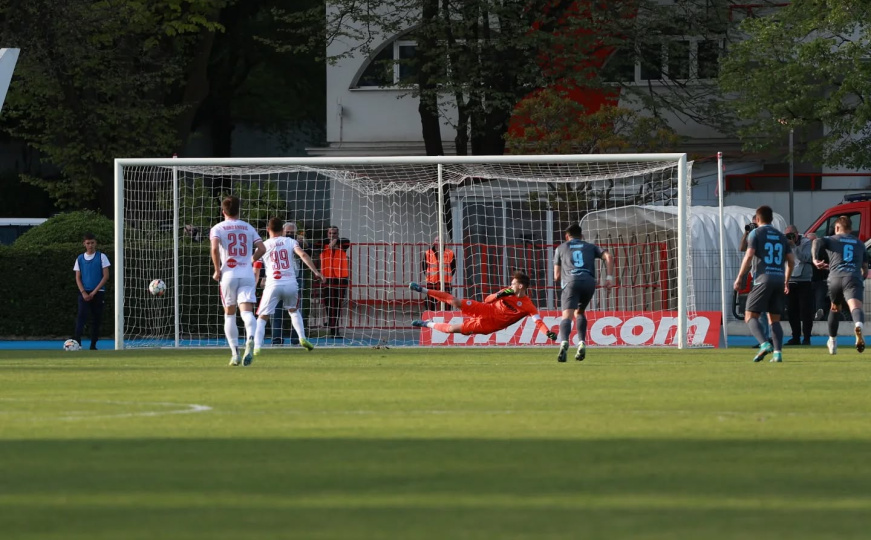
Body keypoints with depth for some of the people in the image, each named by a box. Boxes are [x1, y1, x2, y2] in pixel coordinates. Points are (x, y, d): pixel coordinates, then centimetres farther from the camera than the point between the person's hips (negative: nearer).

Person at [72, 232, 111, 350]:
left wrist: (94, 292, -9)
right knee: (81, 316, -17)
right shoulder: (80, 259, 8)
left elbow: (106, 276, -2)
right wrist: (83, 292, -9)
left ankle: (93, 345, 9)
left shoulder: (101, 257, 2)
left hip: (98, 292, 0)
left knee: (96, 320, 2)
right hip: (84, 293, 0)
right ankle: (77, 342, -28)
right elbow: (78, 277, 8)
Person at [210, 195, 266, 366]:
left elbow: (215, 248, -14)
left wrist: (217, 270, -5)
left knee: (229, 314, 12)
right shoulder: (248, 228, 13)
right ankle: (250, 339, -41)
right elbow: (261, 248, 7)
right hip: (247, 274, 1)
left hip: (229, 274, -1)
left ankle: (235, 353, 6)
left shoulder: (217, 229, 3)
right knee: (247, 311, -11)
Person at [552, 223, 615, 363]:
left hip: (571, 282, -2)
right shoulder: (590, 247, 29)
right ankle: (582, 343, 9)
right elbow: (608, 257, 10)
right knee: (579, 312, 26)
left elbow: (557, 276, 22)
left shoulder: (561, 248, 25)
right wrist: (609, 277, 5)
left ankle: (564, 342, -44)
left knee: (567, 316, -17)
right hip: (589, 282, 2)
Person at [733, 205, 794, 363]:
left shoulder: (756, 233, 2)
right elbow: (791, 261, 17)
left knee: (750, 316, -4)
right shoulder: (781, 236, 17)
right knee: (774, 319, 10)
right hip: (779, 279, 5)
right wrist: (786, 281, 27)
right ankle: (778, 352, -5)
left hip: (763, 279, -5)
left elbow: (749, 256, -9)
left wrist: (739, 278, -3)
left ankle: (764, 344, -26)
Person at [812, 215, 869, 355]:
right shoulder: (859, 243, 28)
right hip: (854, 278, 0)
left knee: (835, 308, 27)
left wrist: (816, 259, -1)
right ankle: (858, 324, -58)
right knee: (856, 306, -24)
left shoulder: (831, 240, 19)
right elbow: (865, 268, 31)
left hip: (835, 277, 0)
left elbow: (818, 242, -4)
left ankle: (832, 342, 37)